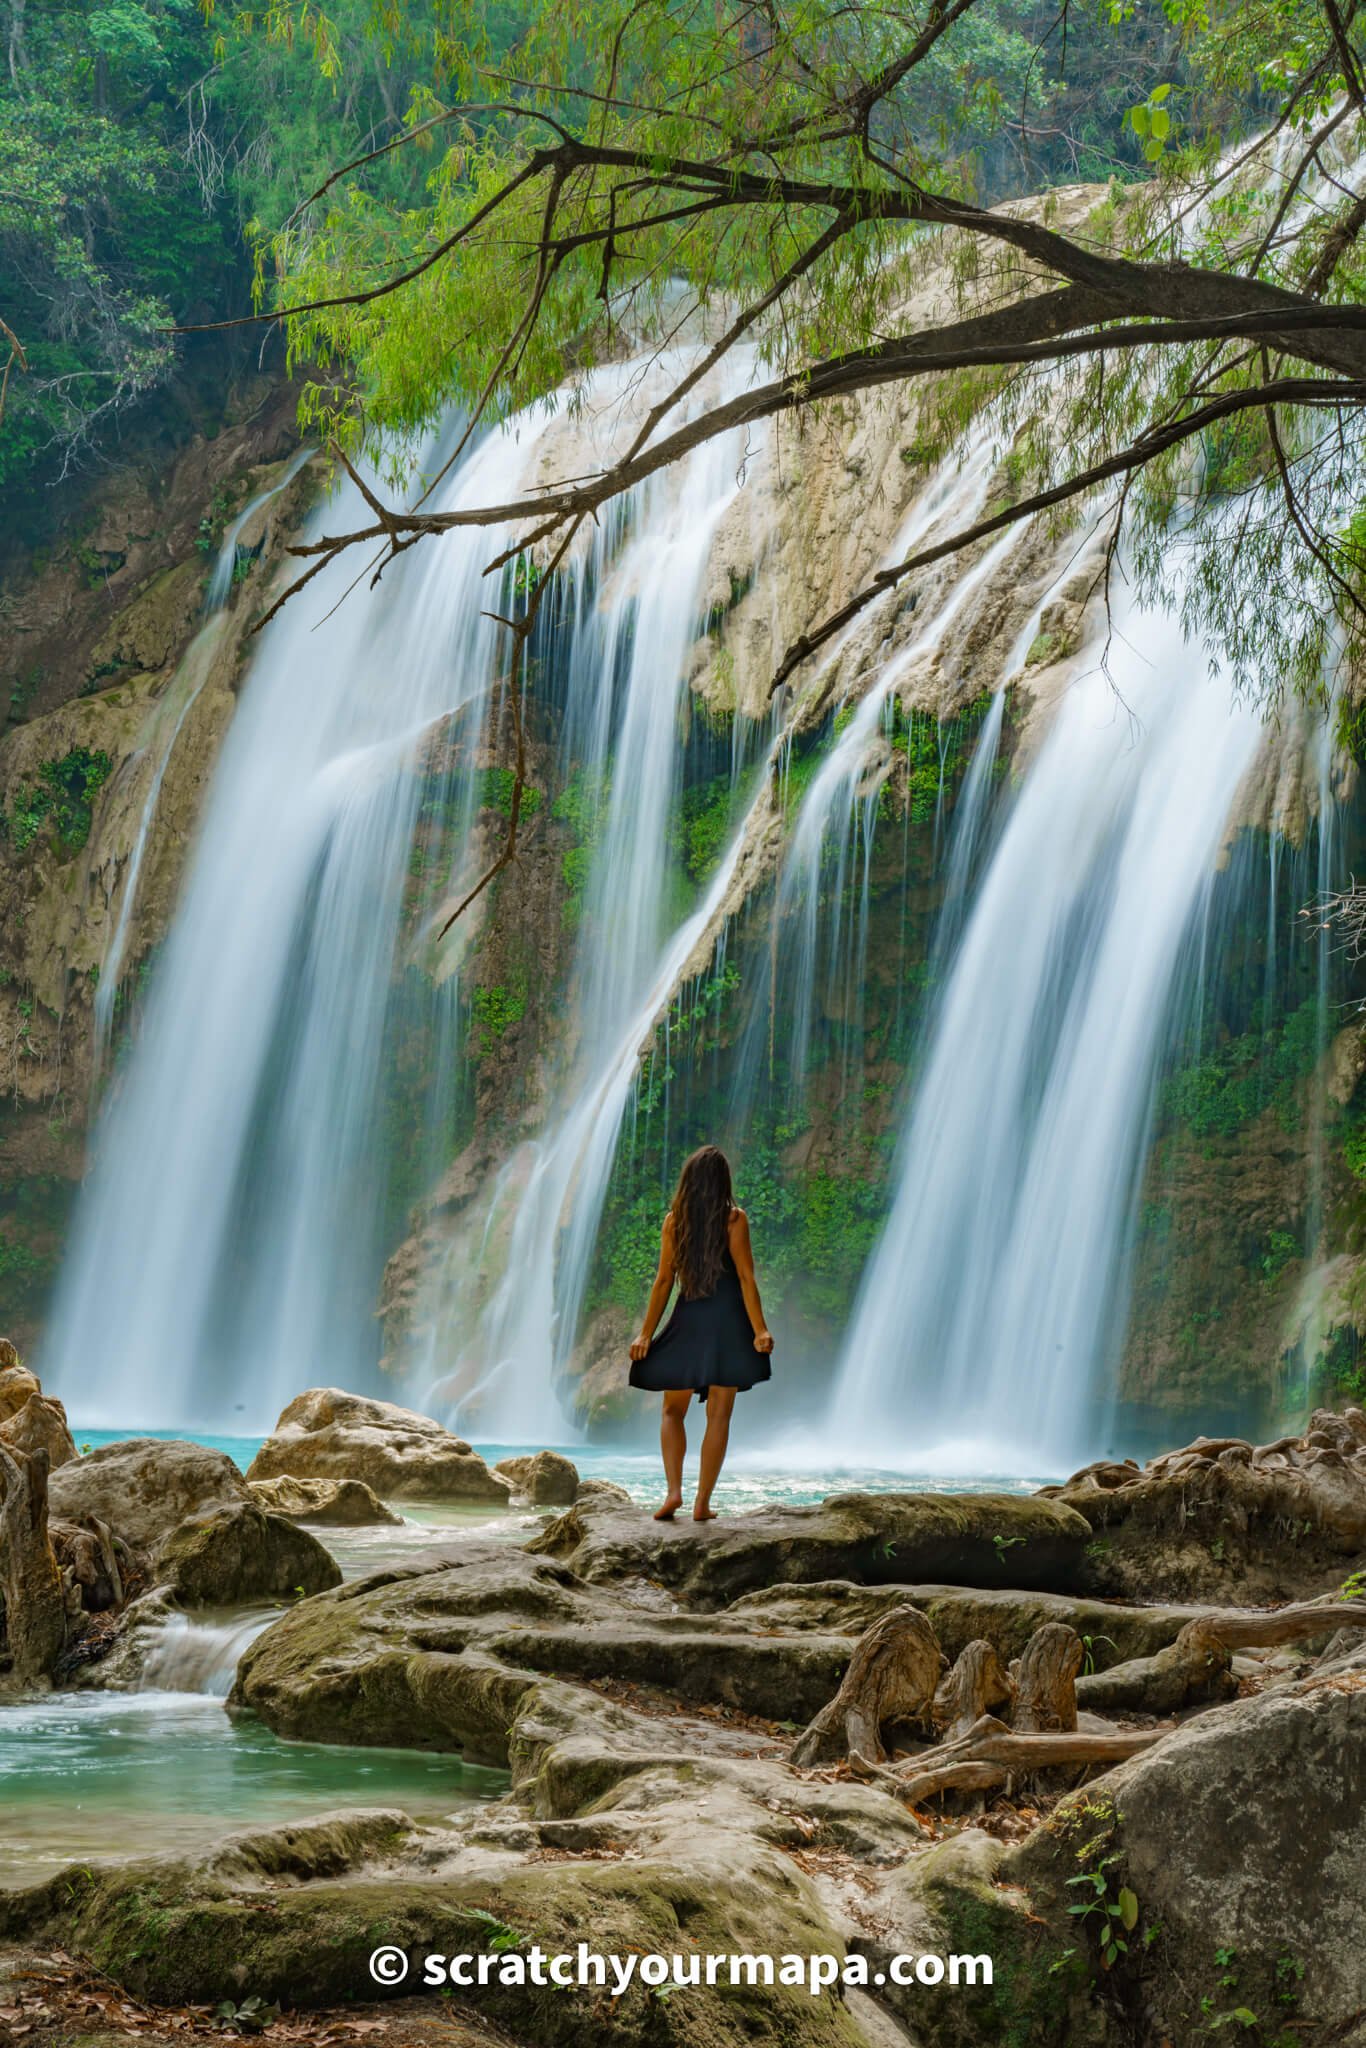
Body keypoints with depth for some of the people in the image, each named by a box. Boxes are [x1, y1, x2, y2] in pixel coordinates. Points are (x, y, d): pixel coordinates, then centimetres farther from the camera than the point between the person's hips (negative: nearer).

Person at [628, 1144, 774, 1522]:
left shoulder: (674, 1221, 2)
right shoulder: (734, 1219, -4)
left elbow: (664, 1280, 2)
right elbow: (746, 1278, -8)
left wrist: (646, 1333, 6)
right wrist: (760, 1330, -8)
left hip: (687, 1320, 2)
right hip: (727, 1320, -2)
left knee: (673, 1410, 13)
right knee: (718, 1414, 3)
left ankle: (673, 1490, -5)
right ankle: (703, 1503, 2)